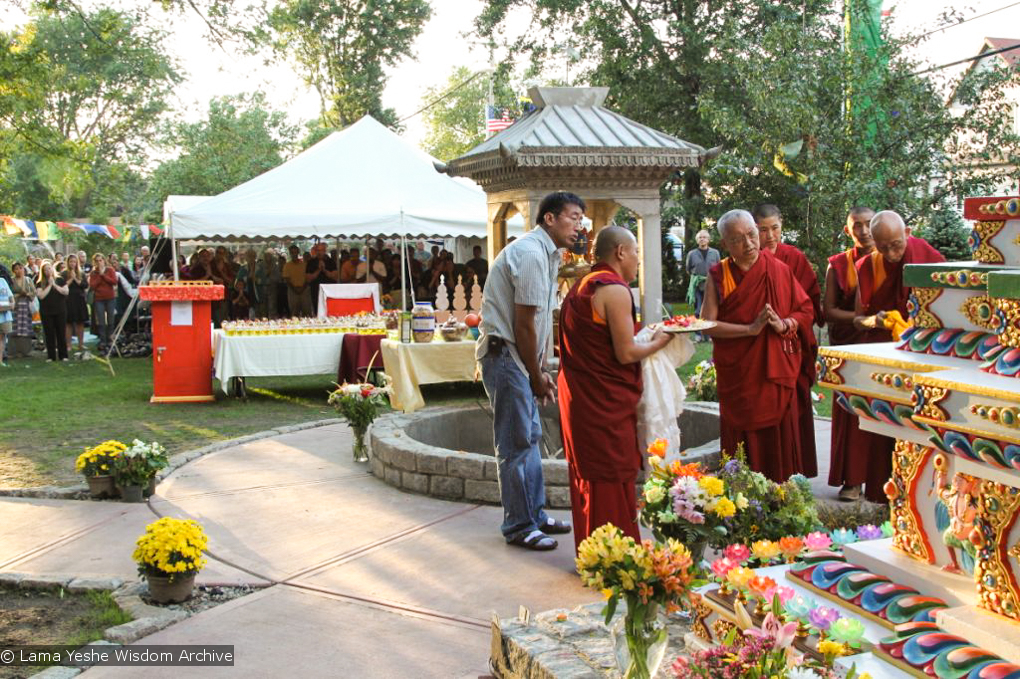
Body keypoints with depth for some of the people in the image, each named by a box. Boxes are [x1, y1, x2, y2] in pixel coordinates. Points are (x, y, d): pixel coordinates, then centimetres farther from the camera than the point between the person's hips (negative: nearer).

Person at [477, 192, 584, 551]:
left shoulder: (545, 253, 15)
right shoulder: (532, 254, -18)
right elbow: (524, 324, -19)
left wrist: (540, 372, 13)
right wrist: (537, 377, -11)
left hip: (517, 356, 11)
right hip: (504, 354, -11)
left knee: (531, 435, 16)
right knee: (517, 443, -4)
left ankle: (535, 515, 26)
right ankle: (520, 527, 6)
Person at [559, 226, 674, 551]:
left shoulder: (581, 287, 14)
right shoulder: (615, 290, -15)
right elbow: (626, 354, -18)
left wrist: (644, 338, 18)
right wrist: (658, 342, -1)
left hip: (576, 396, 10)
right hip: (605, 402, -10)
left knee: (587, 473, 17)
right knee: (612, 481, 0)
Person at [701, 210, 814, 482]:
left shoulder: (779, 270, 4)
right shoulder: (718, 275, 0)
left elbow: (806, 310, 7)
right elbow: (708, 324, -8)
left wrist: (785, 324, -13)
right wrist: (751, 329, -17)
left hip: (776, 370, 1)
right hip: (737, 375, -1)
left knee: (779, 435, 3)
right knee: (743, 437, 2)